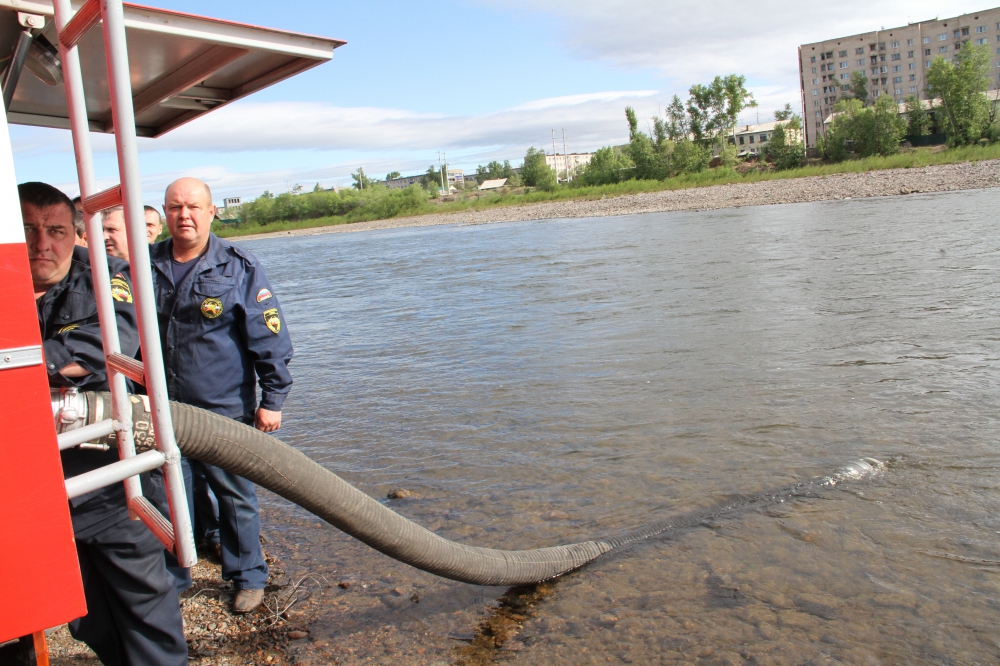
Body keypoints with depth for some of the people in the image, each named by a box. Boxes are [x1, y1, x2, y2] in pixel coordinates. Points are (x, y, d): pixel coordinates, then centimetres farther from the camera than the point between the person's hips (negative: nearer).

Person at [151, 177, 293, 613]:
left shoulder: (239, 268, -5)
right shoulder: (147, 266, 5)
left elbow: (269, 339, -5)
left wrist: (272, 400, -7)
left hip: (225, 410, -3)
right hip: (162, 412, 3)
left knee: (236, 498, 9)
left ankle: (248, 578, 27)